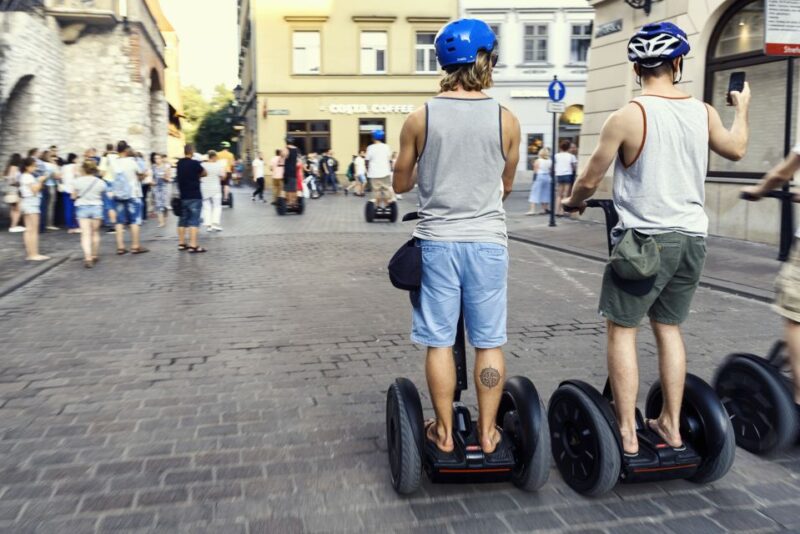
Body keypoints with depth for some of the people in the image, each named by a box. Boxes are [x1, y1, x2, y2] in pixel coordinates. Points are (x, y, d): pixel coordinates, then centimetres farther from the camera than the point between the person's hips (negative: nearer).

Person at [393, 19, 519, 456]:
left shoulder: (419, 119, -4)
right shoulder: (506, 120, -2)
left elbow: (401, 184, 6)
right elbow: (506, 186, 10)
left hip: (437, 242, 0)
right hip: (488, 242, 1)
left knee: (439, 342, 9)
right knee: (488, 343, 10)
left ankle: (444, 433, 18)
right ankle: (488, 433, 19)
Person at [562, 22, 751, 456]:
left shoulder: (626, 117, -12)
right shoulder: (704, 113, 4)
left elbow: (590, 181, -6)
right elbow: (736, 149, 24)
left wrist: (572, 202, 16)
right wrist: (741, 107, 42)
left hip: (645, 238, -5)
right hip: (691, 236, 6)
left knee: (621, 330, 5)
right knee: (669, 328, 17)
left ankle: (627, 433, 6)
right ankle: (671, 424, 24)